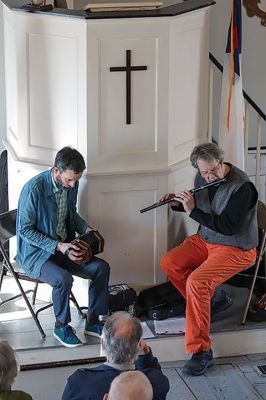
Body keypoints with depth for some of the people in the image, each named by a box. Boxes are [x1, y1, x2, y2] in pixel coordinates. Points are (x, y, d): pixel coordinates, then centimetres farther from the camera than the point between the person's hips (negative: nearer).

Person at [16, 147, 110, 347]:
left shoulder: (71, 185, -2)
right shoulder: (34, 189, -24)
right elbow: (24, 230, -19)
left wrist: (86, 229, -2)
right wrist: (58, 246, -25)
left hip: (64, 247, 7)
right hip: (35, 252, -7)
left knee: (102, 268, -10)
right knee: (63, 278, -32)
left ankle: (93, 322, 4)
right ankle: (62, 327, -7)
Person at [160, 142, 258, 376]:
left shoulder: (242, 187, -25)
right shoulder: (202, 178, -1)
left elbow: (228, 227, -29)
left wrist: (193, 210, -25)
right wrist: (178, 203, -2)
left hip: (236, 249, -8)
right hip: (205, 239, 9)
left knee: (196, 282, -28)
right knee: (169, 263, -4)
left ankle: (201, 352, -22)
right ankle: (206, 300, 12)